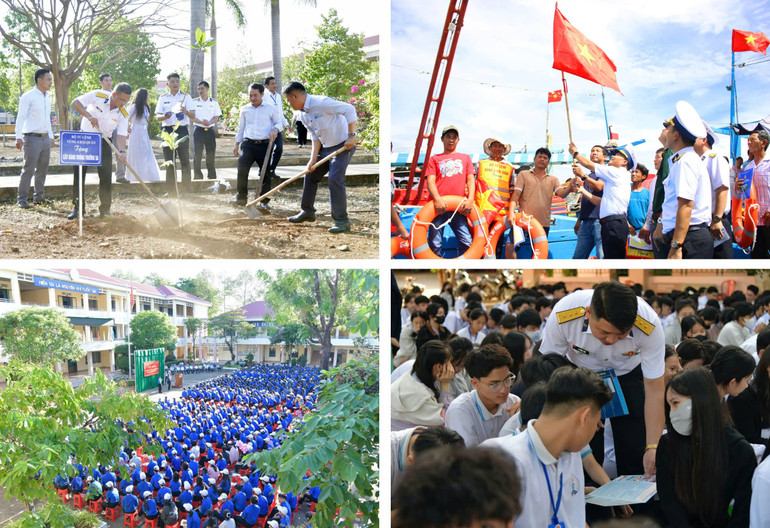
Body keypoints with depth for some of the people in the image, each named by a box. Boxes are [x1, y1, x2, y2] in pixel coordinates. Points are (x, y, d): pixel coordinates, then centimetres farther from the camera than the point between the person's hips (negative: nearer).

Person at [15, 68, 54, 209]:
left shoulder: (47, 98, 15)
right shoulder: (28, 96, -8)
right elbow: (21, 117, -12)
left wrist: (51, 136, 24)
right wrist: (19, 137, -20)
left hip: (45, 139, 7)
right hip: (32, 138, -7)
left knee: (42, 169, 11)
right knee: (28, 169, -7)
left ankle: (39, 196, 21)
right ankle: (22, 199, -2)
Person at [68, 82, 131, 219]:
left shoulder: (123, 114, -11)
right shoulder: (98, 96, -17)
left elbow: (122, 135, -19)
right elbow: (75, 103, -17)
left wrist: (121, 151, -38)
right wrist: (89, 116, -32)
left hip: (103, 142, 1)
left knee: (106, 175, -5)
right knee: (78, 173, 0)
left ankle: (105, 209, 5)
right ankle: (78, 208, 9)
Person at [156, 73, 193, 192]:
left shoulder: (186, 97, 8)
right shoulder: (163, 98, 12)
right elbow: (157, 116, 6)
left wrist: (186, 112, -25)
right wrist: (165, 116, -17)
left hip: (182, 130, -2)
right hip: (167, 130, 2)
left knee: (184, 160, -6)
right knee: (169, 161, 3)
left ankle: (186, 188, -3)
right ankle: (170, 189, 9)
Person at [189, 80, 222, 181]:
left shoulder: (214, 103, 9)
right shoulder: (194, 102, 6)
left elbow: (216, 117, 2)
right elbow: (191, 117, -3)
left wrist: (209, 123, -19)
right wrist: (201, 122, -21)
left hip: (210, 130, 1)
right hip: (199, 130, -1)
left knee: (211, 155, 2)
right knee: (197, 155, -4)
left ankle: (212, 176, 11)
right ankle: (198, 176, 0)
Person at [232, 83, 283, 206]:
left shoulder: (271, 109, 6)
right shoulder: (245, 110, 15)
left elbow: (279, 123, 11)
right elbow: (241, 128, 21)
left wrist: (275, 129, -12)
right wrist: (237, 145, 17)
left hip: (265, 145, -1)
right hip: (248, 144, 1)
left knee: (266, 173, -1)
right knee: (242, 168, -18)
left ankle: (264, 200, 14)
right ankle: (241, 197, -7)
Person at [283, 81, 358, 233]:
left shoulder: (320, 103, -24)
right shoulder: (304, 115, 5)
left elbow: (349, 109, -28)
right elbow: (315, 137, 9)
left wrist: (351, 136, -28)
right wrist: (313, 159, -2)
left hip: (343, 146, -10)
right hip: (326, 148, 10)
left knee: (335, 179, -19)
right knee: (310, 176, 14)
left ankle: (342, 221, -13)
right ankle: (308, 212, 30)